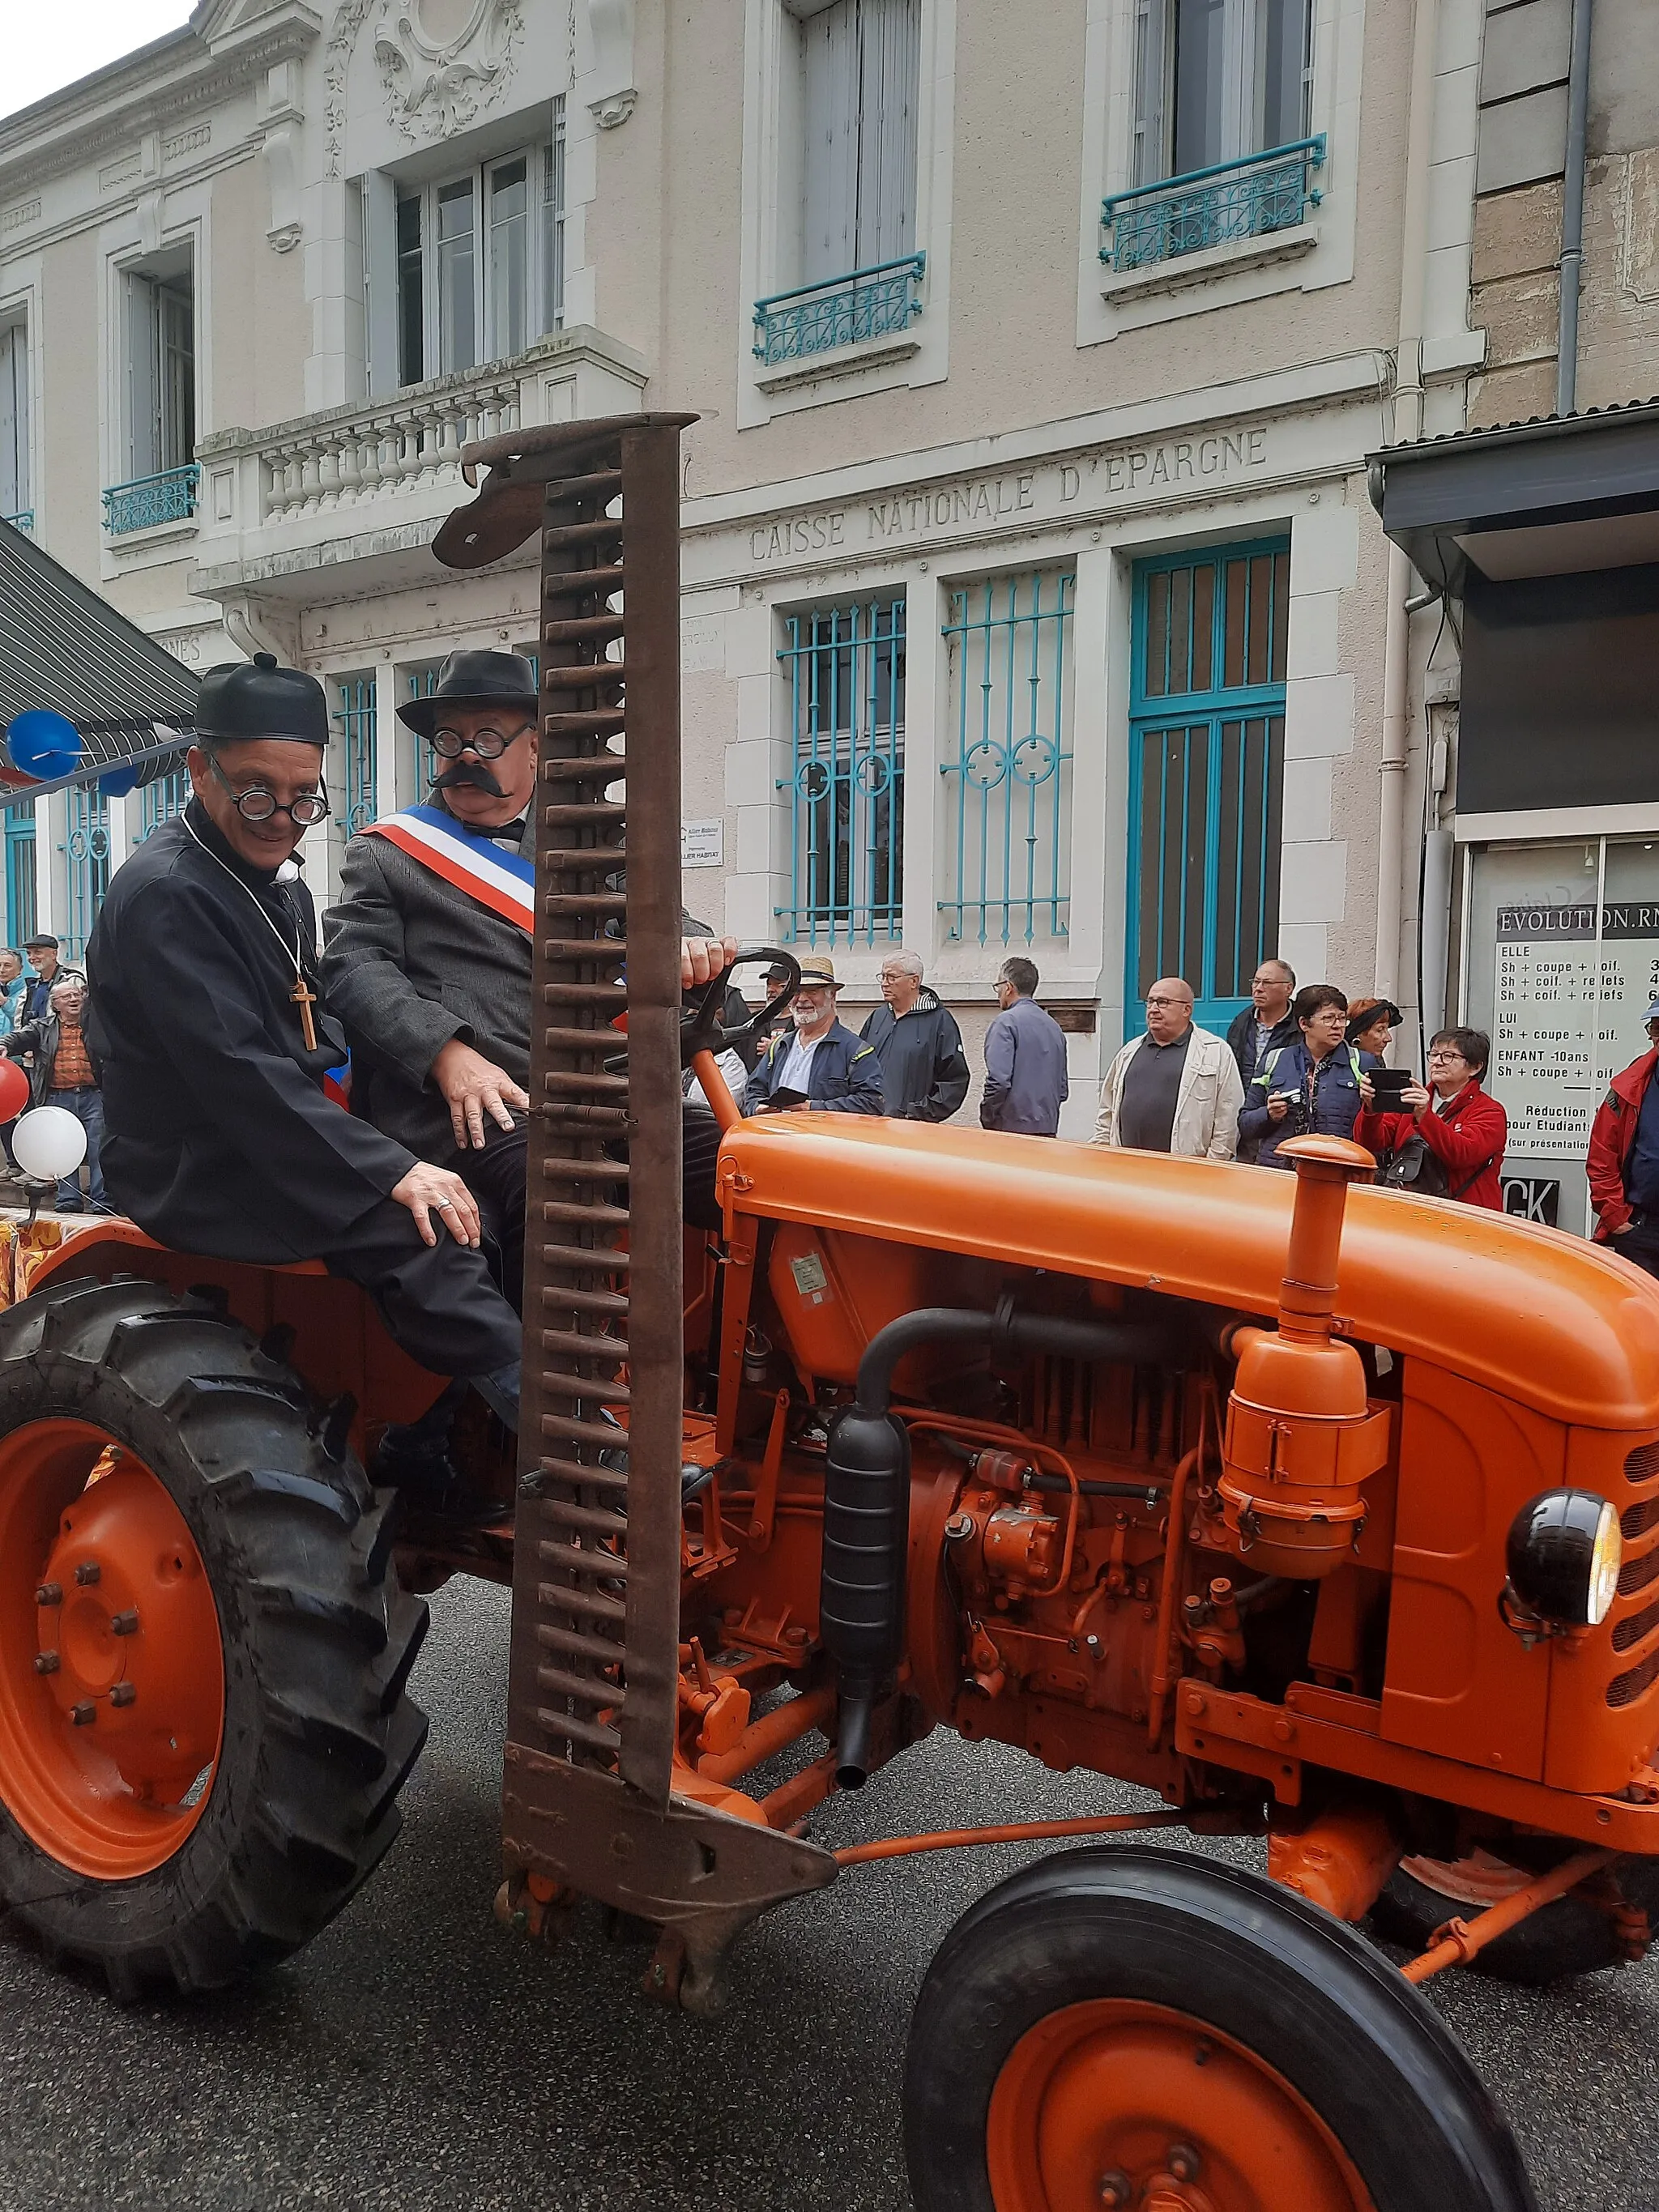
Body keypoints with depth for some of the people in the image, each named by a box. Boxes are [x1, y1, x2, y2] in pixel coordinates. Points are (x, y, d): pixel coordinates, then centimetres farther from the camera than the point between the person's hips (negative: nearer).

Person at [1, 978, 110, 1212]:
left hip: (92, 1095, -1)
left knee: (98, 1149, -4)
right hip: (59, 1098, 1)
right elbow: (21, 1037, -1)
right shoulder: (43, 1029, 12)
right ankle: (68, 1200, 10)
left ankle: (101, 1201, 0)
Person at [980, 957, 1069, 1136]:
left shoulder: (1006, 1022, -8)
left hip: (1012, 1128, -7)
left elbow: (998, 1081, -17)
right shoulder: (1055, 1027, 15)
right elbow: (1063, 1088, 17)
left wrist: (986, 1120, -6)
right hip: (1048, 1129, 7)